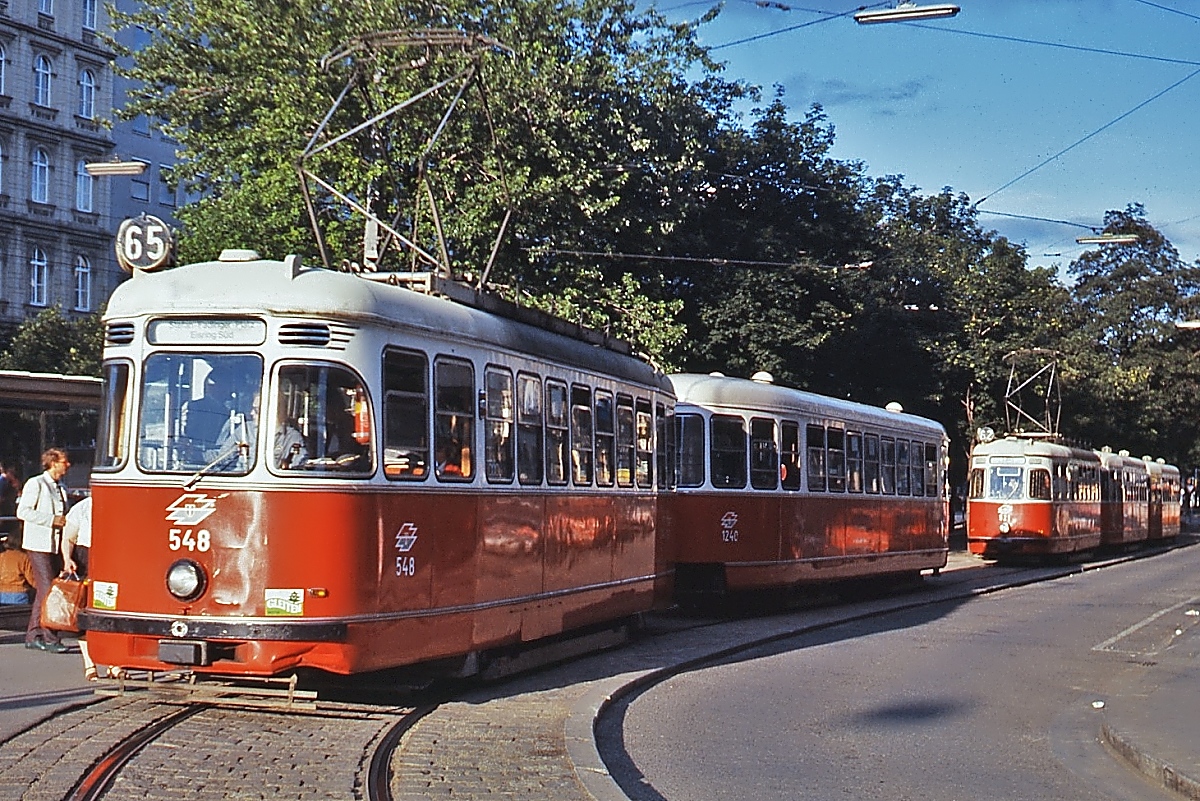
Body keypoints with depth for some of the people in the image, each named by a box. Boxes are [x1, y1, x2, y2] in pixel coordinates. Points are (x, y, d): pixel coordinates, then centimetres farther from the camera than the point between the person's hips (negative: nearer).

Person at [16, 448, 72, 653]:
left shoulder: (60, 488, 17)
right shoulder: (36, 484, -6)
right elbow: (23, 511, -14)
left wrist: (65, 522, 7)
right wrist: (51, 520, -18)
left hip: (54, 545, 8)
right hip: (39, 544, -8)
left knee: (43, 591, 10)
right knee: (47, 590, -12)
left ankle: (33, 636, 16)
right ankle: (50, 638, -13)